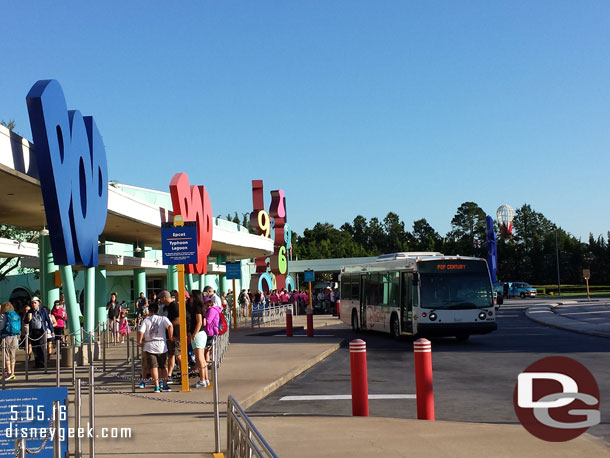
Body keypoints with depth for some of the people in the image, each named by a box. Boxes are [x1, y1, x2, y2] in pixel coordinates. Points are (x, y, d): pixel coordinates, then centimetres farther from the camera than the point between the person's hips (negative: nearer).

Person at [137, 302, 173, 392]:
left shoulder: (146, 320, 4)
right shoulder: (163, 318, 3)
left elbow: (140, 332, -9)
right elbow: (170, 326, -14)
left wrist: (139, 342, 5)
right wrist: (170, 337, -3)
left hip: (149, 346, 0)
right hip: (161, 345, 1)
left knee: (153, 366, 2)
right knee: (163, 366, 14)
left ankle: (157, 386, -5)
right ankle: (164, 385, 14)